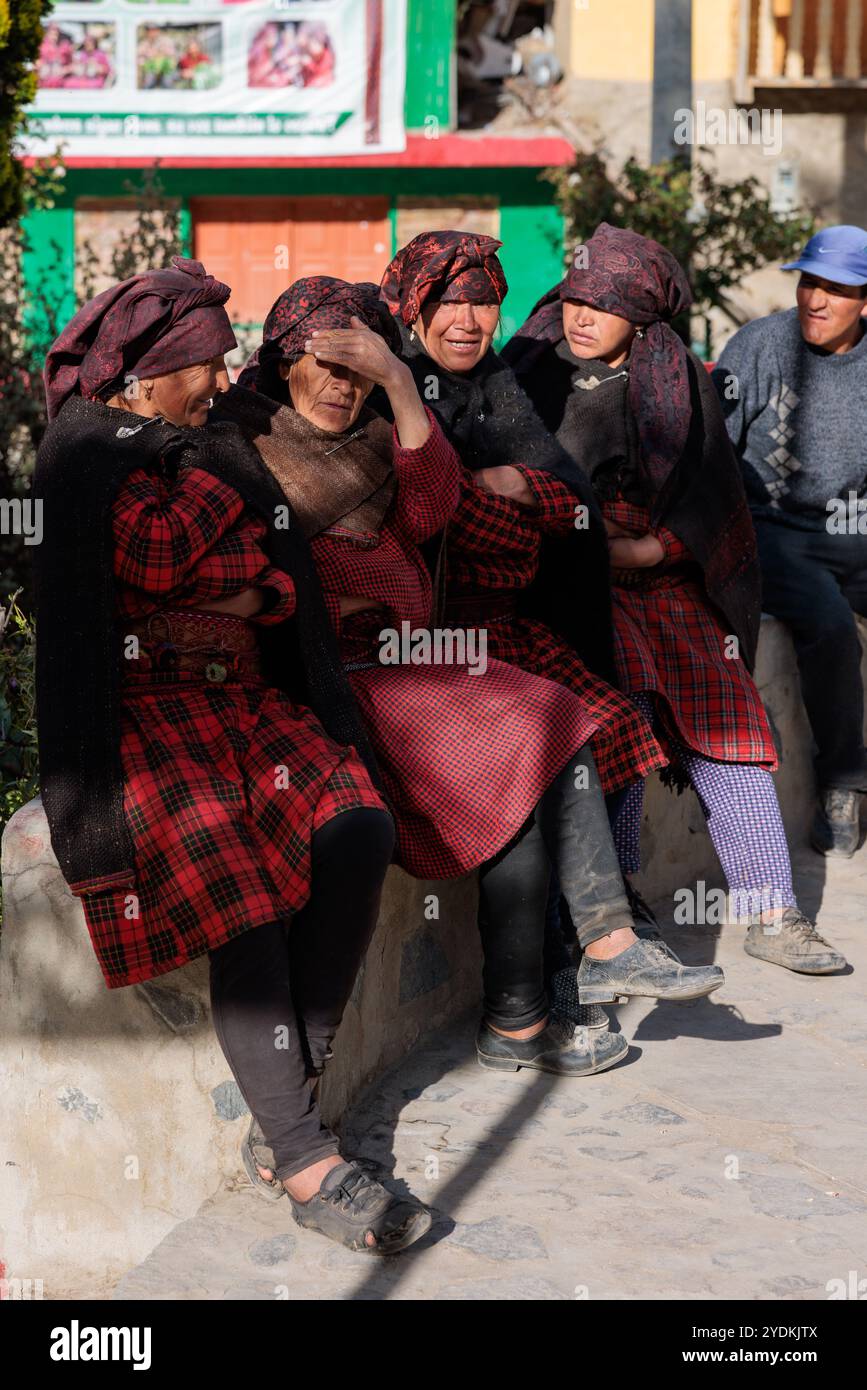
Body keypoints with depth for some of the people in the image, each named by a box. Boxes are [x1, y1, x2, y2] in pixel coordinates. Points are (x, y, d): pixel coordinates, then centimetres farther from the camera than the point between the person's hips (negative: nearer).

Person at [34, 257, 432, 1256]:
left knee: (356, 833, -22)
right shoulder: (86, 451, 1)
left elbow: (284, 575, 18)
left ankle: (291, 1091, -16)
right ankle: (305, 1161, -28)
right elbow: (153, 556, -16)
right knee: (243, 899, -27)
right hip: (143, 704, -6)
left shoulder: (213, 448, 22)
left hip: (246, 695, 6)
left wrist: (259, 595, 4)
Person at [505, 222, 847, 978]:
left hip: (672, 577, 2)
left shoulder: (682, 379, 6)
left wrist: (648, 549, -10)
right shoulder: (533, 372, 5)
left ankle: (772, 915, 1)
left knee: (726, 726, -5)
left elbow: (712, 493, 3)